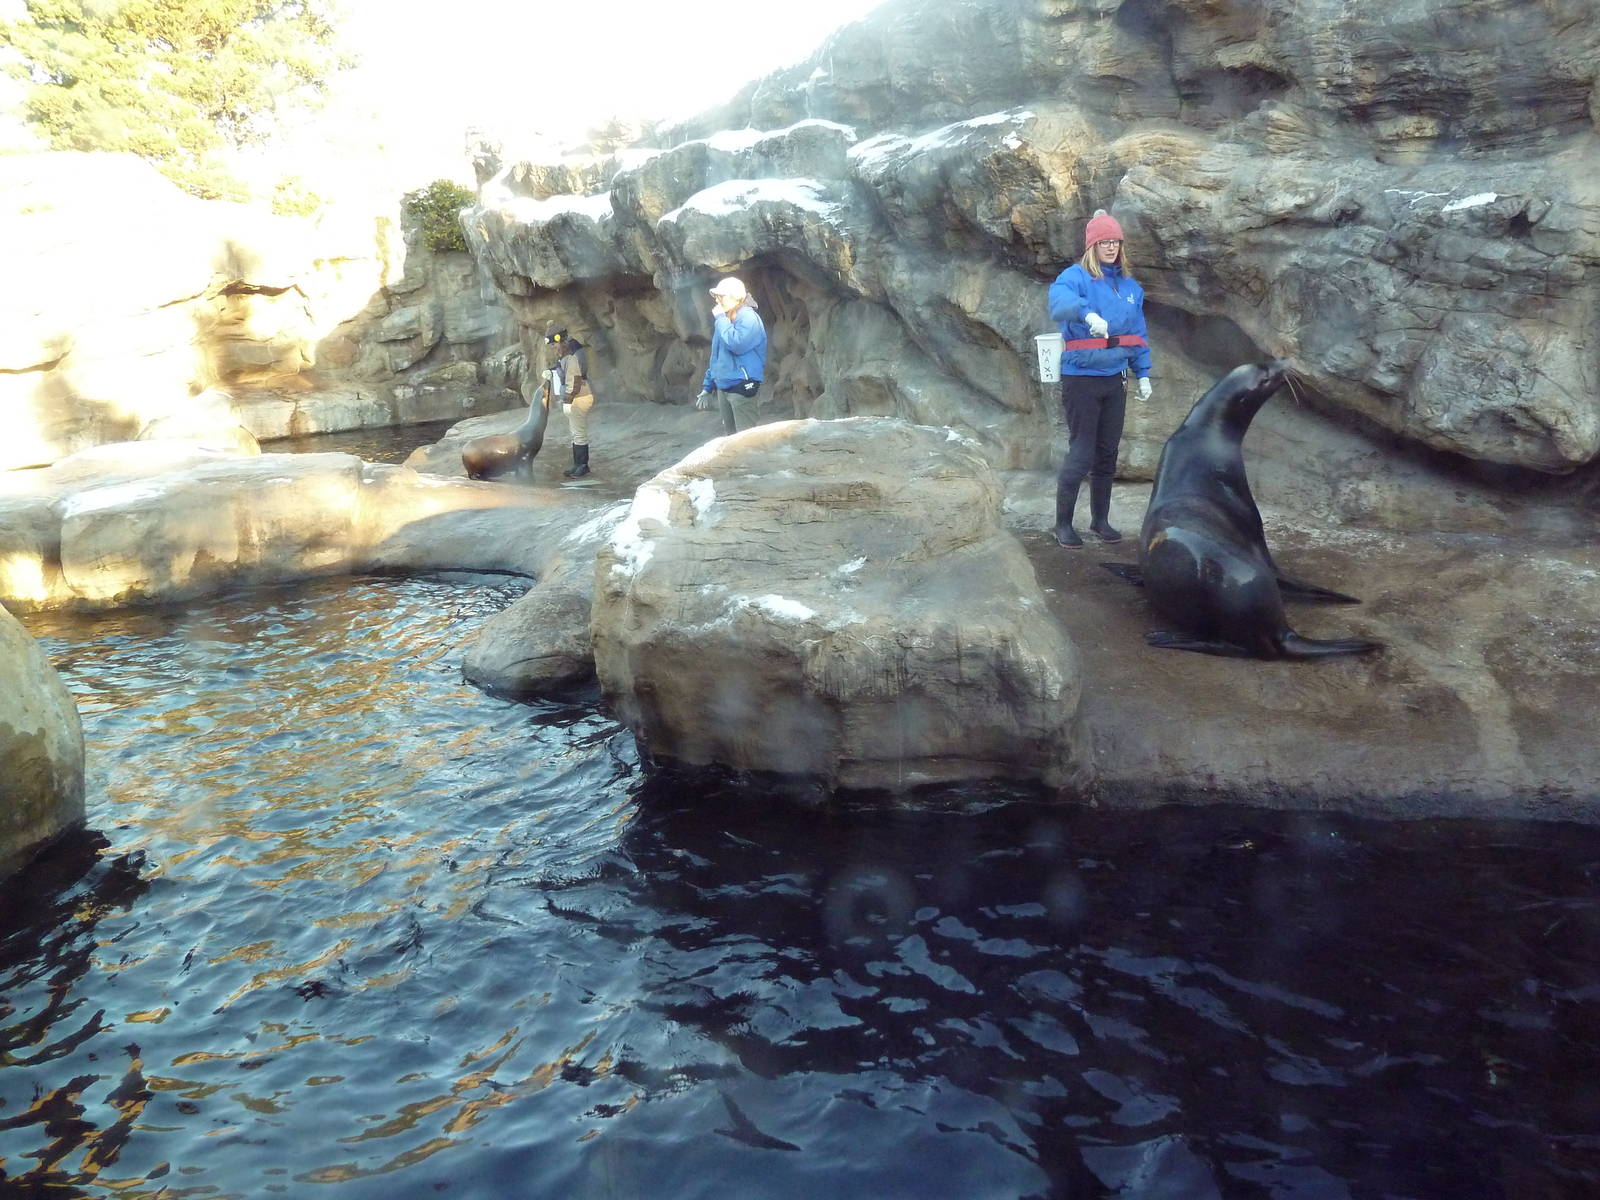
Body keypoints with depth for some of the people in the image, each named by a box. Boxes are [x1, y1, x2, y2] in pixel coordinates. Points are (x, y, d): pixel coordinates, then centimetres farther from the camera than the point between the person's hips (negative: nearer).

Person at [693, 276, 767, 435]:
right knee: (730, 435, 14)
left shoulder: (748, 317, -11)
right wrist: (707, 387, 20)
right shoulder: (724, 320, 15)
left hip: (742, 387, -9)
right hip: (723, 387, 9)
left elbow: (737, 345, -27)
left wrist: (721, 319, -16)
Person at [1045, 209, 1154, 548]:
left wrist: (1143, 373, 10)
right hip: (1081, 378, -6)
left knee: (1107, 455, 12)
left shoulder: (1130, 285, 9)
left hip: (1114, 380, 6)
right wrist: (1088, 313, -50)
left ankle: (1100, 520, 25)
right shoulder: (1075, 277, -10)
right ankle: (1063, 524, 9)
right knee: (1081, 454, -4)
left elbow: (1137, 333, 15)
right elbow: (1059, 302, -33)